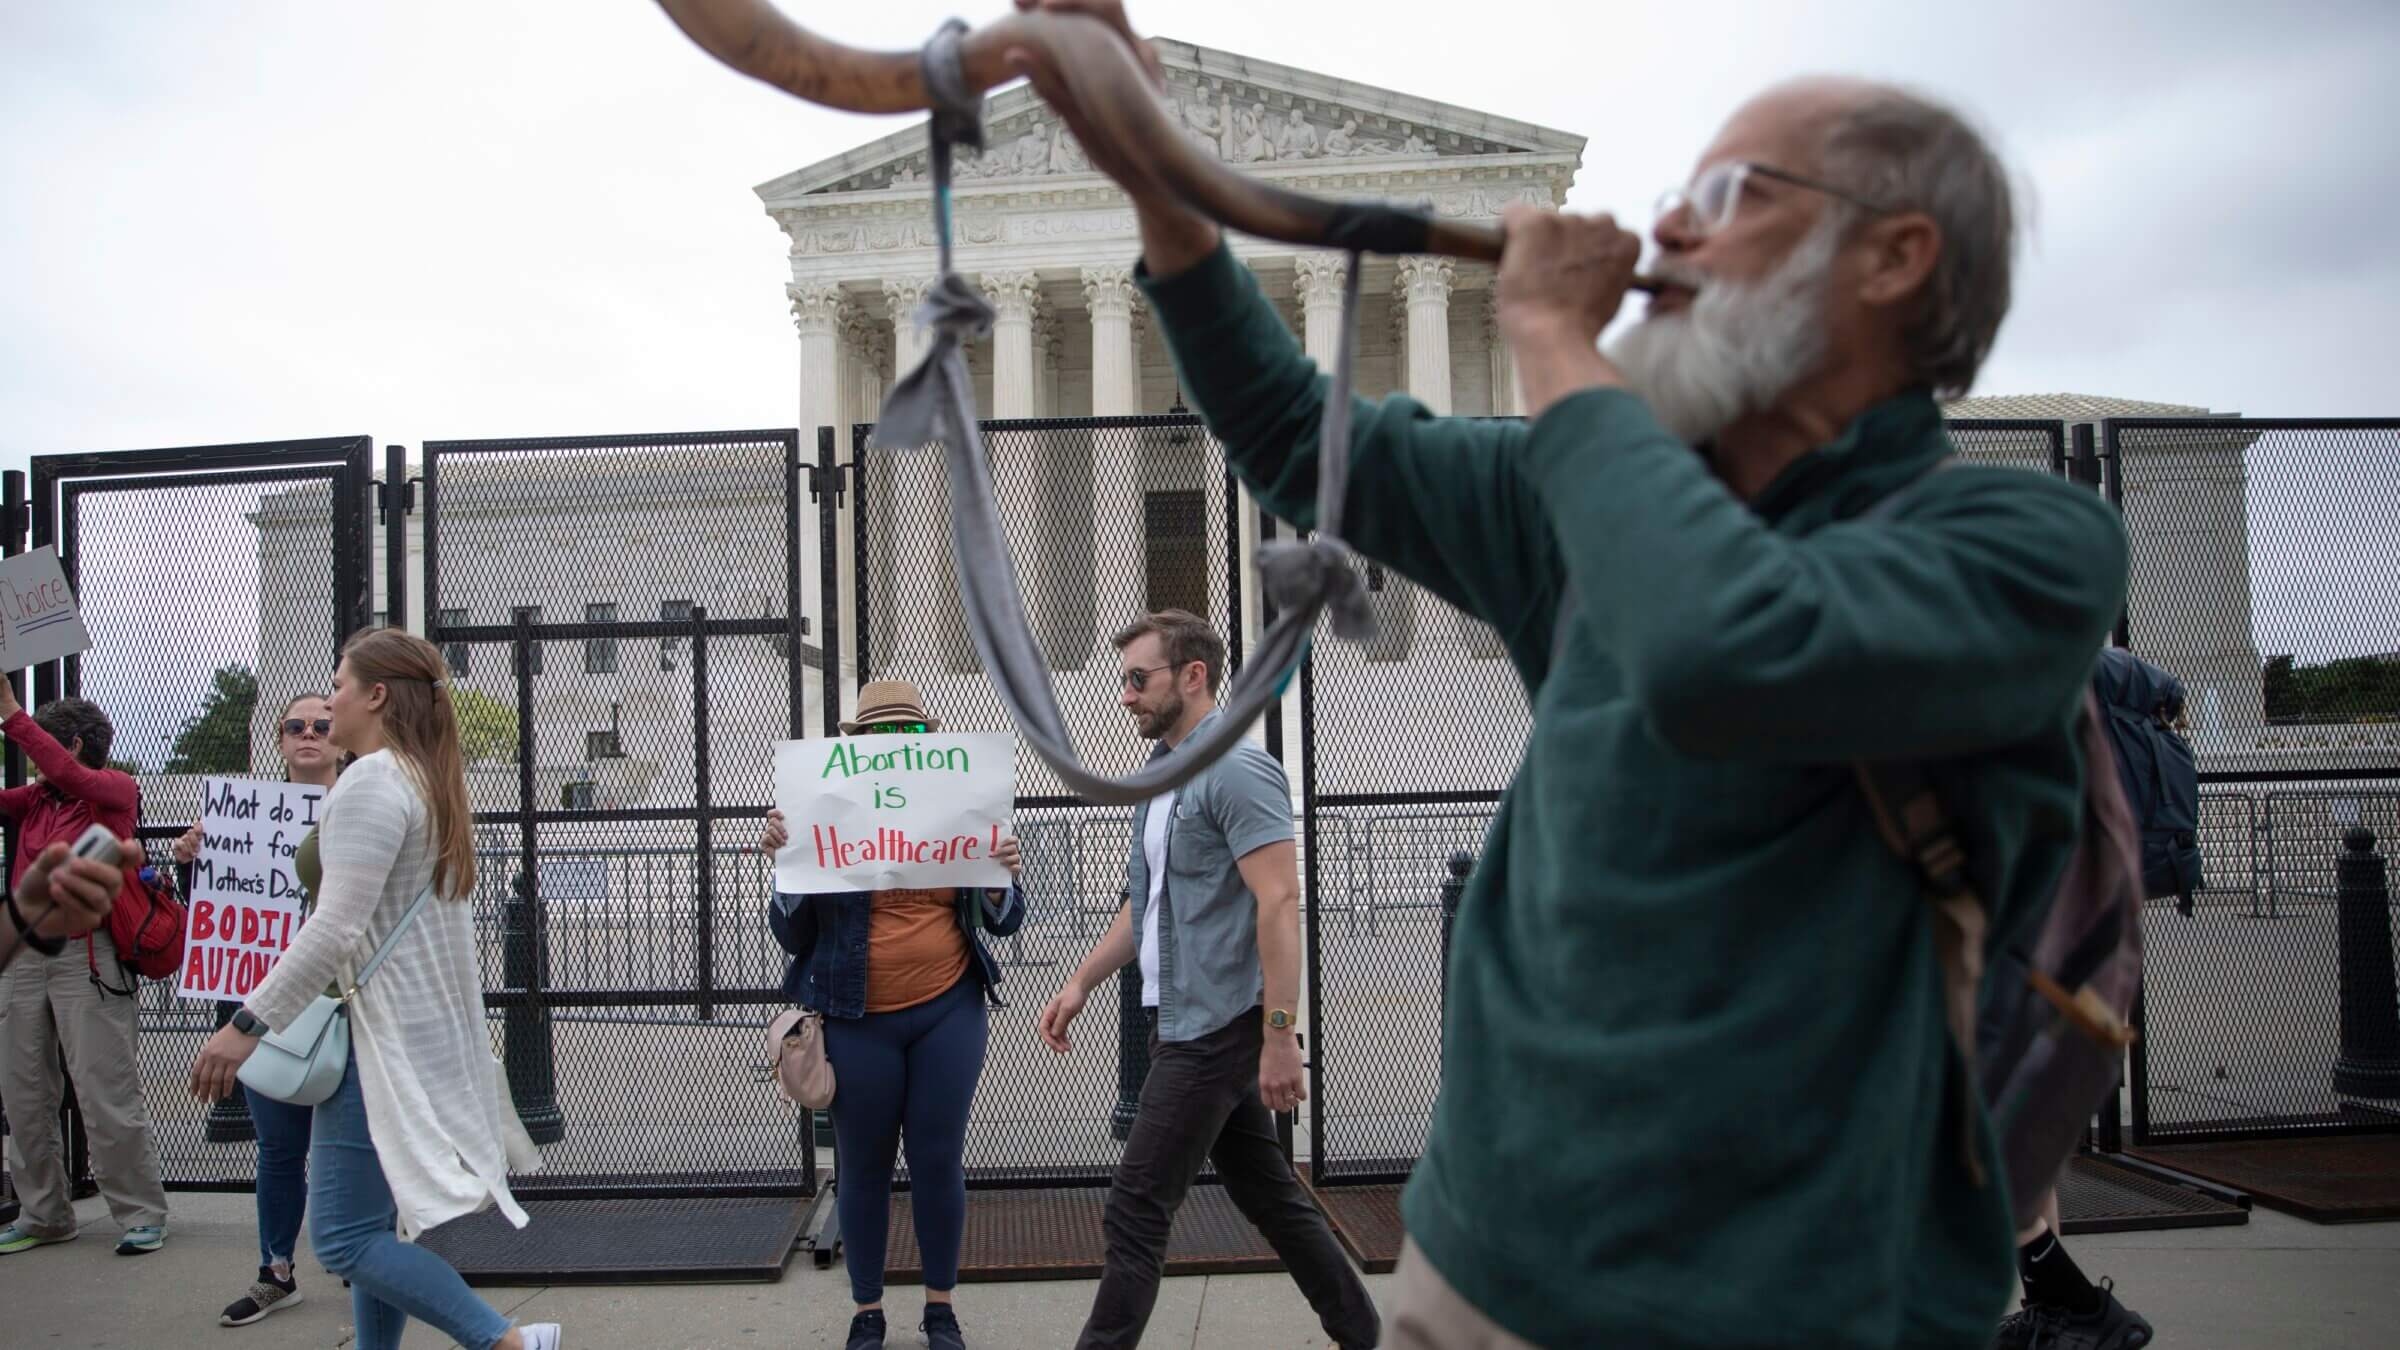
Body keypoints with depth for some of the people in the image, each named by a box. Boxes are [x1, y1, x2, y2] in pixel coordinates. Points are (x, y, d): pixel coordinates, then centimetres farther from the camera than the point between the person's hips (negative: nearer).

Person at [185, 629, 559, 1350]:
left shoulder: (372, 780, -15)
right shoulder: (431, 780, 15)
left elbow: (337, 928, -22)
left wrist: (247, 1023, -19)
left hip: (384, 1033, -10)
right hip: (429, 1026, 10)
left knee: (344, 1237, -7)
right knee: (376, 1224, 15)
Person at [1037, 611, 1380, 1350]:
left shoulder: (1237, 770, -15)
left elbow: (1279, 904, -21)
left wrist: (1280, 1037, -24)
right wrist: (1081, 983, 14)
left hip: (1214, 1028, -9)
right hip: (1185, 1024, 9)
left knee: (1135, 1212, -4)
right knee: (1269, 1193, 16)